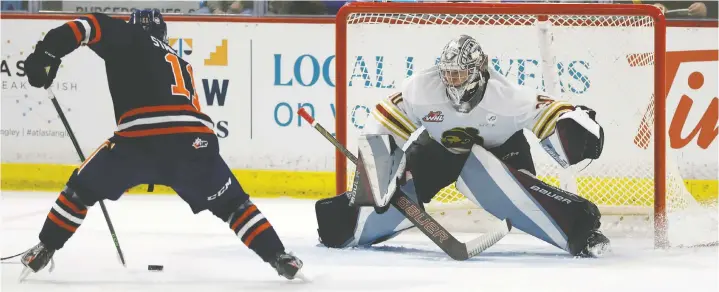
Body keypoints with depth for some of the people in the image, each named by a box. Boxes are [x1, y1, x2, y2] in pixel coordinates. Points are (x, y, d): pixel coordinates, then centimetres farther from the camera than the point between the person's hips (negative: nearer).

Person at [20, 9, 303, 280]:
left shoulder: (130, 39, 20)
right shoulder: (181, 64, 37)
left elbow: (94, 26, 3)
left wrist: (47, 52, -1)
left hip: (141, 138, -4)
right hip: (195, 139, 4)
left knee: (82, 187, 18)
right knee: (232, 203, 22)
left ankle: (43, 251, 16)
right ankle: (279, 258, 13)